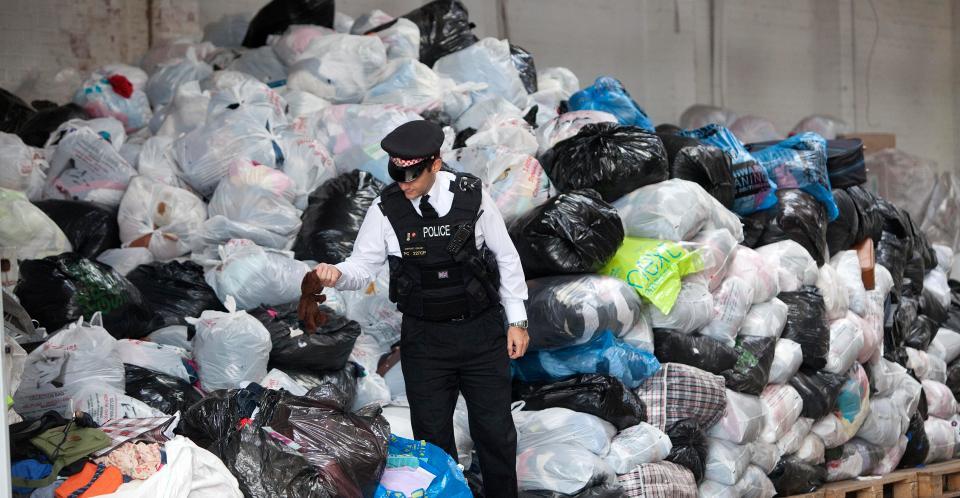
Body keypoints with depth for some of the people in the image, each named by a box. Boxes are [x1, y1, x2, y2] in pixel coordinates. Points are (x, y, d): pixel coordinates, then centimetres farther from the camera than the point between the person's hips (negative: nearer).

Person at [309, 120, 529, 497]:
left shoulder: (471, 196, -11)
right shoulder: (386, 210, -10)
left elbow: (506, 257, -1)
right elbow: (364, 266, -4)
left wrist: (517, 320, 1)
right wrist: (337, 275, -27)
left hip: (483, 332, 0)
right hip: (424, 339, 1)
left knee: (495, 431, 8)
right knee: (432, 436, 10)